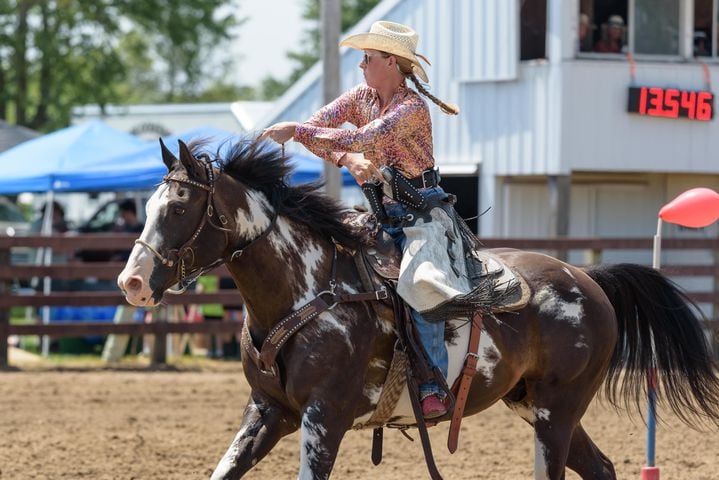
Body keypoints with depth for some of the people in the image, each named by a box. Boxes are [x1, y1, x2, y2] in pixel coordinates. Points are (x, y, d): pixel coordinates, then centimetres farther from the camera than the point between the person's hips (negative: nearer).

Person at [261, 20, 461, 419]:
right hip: (380, 210, 8)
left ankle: (434, 388, -32)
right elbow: (313, 128, -2)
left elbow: (359, 140, -27)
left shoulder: (412, 108, -16)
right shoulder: (363, 97, 6)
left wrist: (295, 130, -28)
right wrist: (348, 160, -20)